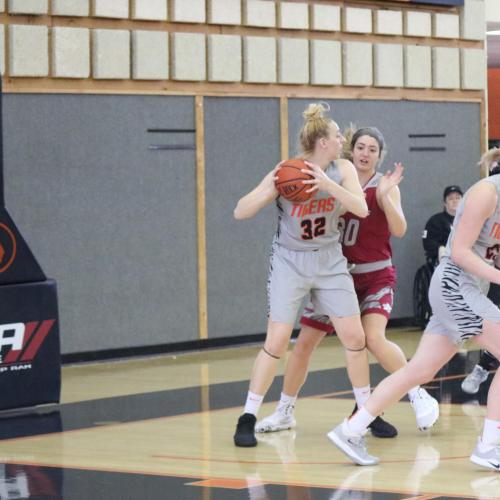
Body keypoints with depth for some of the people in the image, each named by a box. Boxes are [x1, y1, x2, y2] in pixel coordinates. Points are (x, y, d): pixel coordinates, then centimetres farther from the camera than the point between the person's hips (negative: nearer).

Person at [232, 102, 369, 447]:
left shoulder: (342, 170, -6)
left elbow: (361, 209, -20)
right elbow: (240, 212, -15)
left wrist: (328, 184, -33)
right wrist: (269, 190, -33)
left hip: (330, 261, 3)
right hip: (290, 263, -3)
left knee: (355, 337, -1)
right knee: (277, 341, -9)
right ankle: (248, 419, 0)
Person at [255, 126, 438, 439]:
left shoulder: (383, 187, -8)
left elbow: (399, 230, -20)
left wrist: (385, 196, -36)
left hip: (376, 276, -4)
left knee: (374, 338, -25)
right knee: (305, 342, 5)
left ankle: (419, 395, -6)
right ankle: (284, 413, 20)